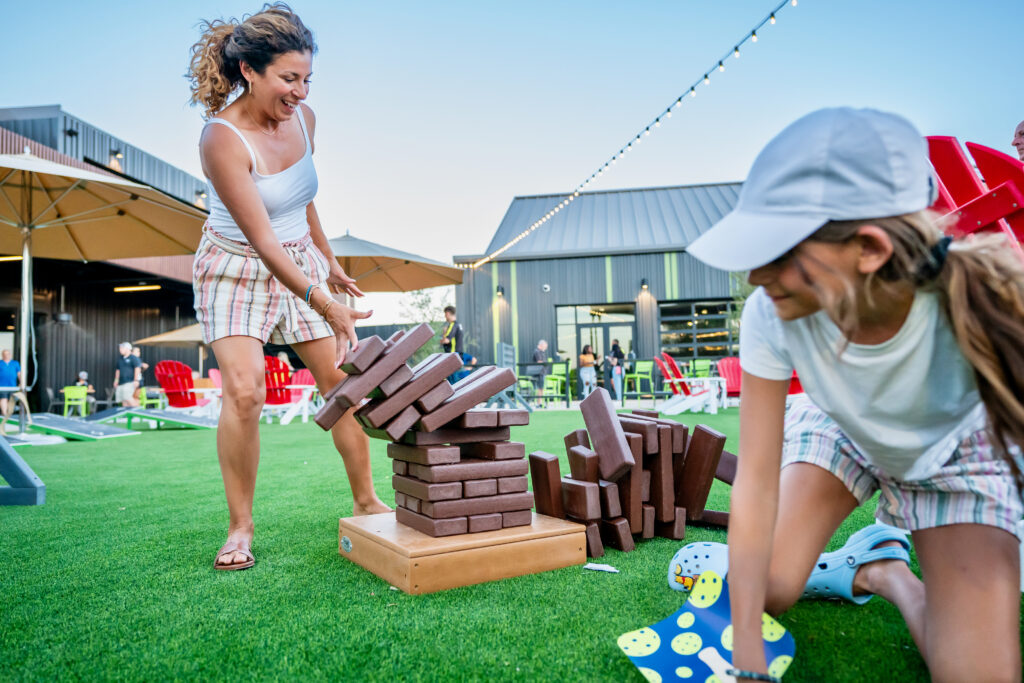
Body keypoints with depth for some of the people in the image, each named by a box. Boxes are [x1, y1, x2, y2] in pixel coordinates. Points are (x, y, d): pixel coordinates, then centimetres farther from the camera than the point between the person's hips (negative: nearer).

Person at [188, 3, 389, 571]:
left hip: (302, 262, 6)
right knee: (243, 391, -19)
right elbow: (263, 240, -29)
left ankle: (366, 501, 18)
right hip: (238, 270, -5)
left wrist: (330, 263, 18)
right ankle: (240, 526, -1)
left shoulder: (303, 118, -4)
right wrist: (321, 303, -36)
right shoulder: (222, 139, -24)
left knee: (343, 381, 3)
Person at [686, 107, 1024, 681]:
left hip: (954, 452, -1)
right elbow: (756, 484, -28)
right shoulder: (771, 316, -33)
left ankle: (887, 572, 17)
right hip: (841, 433, 2)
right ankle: (861, 560, 21)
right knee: (766, 591, -6)